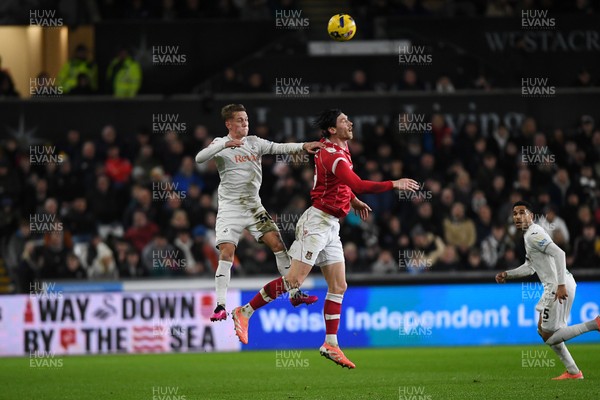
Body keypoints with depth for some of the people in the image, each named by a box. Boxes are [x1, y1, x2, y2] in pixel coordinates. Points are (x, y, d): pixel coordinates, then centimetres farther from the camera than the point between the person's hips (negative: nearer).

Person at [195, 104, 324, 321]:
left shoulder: (254, 142, 8)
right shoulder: (220, 143, -4)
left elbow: (279, 147, -2)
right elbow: (199, 158, -20)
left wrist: (303, 146, -18)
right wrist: (224, 145, -33)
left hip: (254, 205, 4)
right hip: (230, 207, -4)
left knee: (277, 244, -5)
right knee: (226, 253, -14)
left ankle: (294, 293, 4)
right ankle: (220, 306, -10)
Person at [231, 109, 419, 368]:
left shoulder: (340, 148, 12)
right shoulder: (333, 156, -19)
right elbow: (358, 185, -30)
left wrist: (354, 201, 22)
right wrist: (394, 185, -24)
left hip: (331, 226, 10)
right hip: (317, 223, -10)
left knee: (338, 286, 5)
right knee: (294, 280, -12)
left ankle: (331, 344, 6)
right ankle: (244, 312, -3)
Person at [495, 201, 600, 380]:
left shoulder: (533, 235, -12)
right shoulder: (530, 235, 21)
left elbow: (559, 253, -24)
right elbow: (530, 267, 31)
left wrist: (561, 284, -29)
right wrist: (507, 274, 21)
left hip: (559, 288, -10)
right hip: (554, 287, 10)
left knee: (548, 336, -8)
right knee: (543, 330, 19)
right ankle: (573, 372, 19)